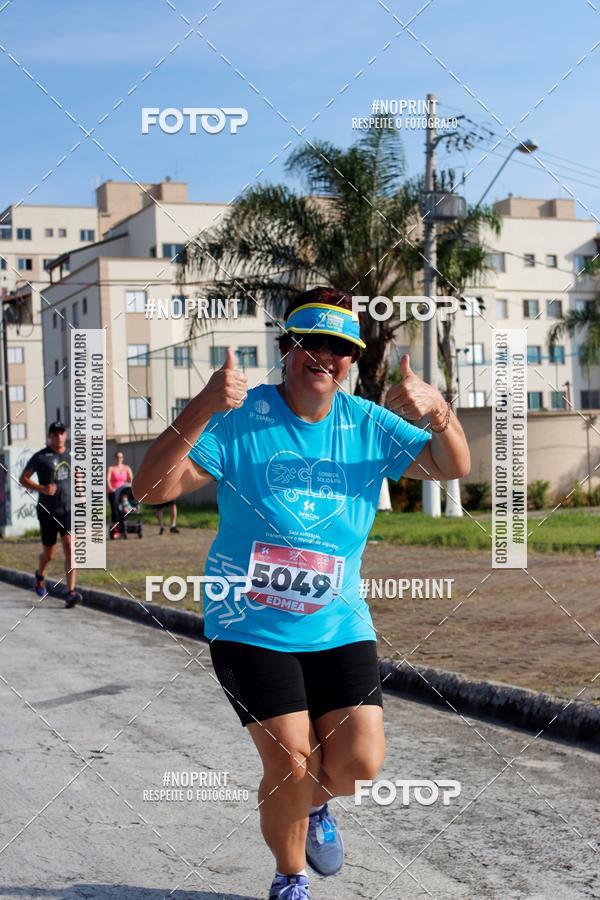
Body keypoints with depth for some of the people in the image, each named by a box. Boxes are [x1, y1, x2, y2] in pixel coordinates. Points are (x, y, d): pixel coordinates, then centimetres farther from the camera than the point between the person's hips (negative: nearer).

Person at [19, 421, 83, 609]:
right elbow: (23, 479, -2)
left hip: (68, 510, 2)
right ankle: (40, 575, 45)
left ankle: (71, 593, -20)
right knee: (49, 554, 10)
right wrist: (42, 488, -17)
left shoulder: (71, 456, 8)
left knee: (70, 548, -16)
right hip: (47, 512, -2)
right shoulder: (40, 457, -4)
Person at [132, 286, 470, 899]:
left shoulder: (369, 424, 1)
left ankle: (316, 804, 35)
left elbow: (453, 468, 1)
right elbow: (153, 487, -19)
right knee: (291, 765, -9)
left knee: (359, 763, -5)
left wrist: (437, 410, -21)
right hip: (251, 629, -3)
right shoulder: (241, 417, -11)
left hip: (338, 626, 4)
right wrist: (202, 410, -35)